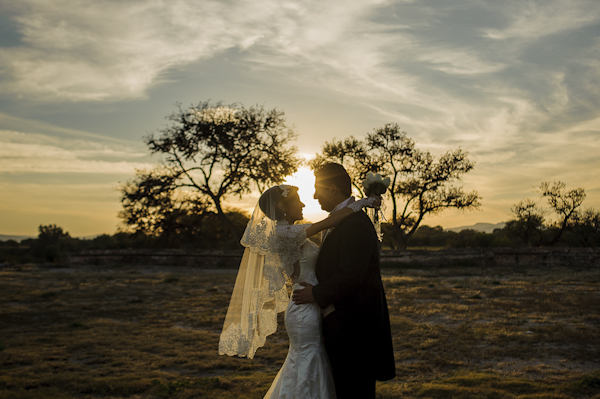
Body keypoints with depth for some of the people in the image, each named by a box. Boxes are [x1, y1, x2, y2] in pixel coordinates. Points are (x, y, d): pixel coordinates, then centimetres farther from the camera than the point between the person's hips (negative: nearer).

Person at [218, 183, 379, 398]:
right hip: (306, 312, -9)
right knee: (306, 378, 0)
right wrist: (361, 202, -11)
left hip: (308, 310, 10)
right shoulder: (282, 232, -17)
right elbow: (328, 223, -21)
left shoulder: (290, 233, 13)